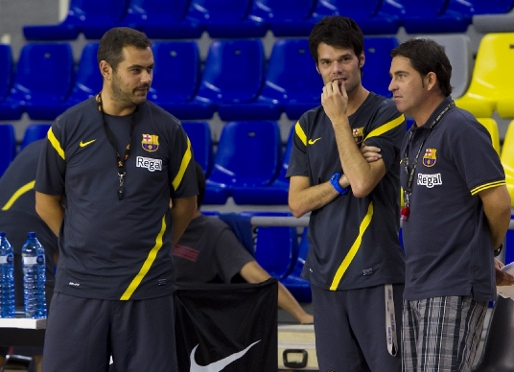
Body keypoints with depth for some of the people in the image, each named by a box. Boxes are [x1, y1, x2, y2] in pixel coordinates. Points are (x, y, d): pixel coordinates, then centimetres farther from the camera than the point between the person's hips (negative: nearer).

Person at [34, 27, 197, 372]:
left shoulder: (167, 130, 2)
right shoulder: (68, 127, 0)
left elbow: (185, 201, 11)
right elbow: (47, 202, 10)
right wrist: (84, 247, 11)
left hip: (148, 287, 0)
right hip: (80, 284, 0)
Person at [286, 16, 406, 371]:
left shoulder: (386, 115, -4)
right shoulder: (308, 126, 10)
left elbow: (362, 183, -18)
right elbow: (297, 203, 4)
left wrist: (338, 118, -12)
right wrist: (343, 180, -11)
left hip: (374, 274, -5)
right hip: (325, 274, 5)